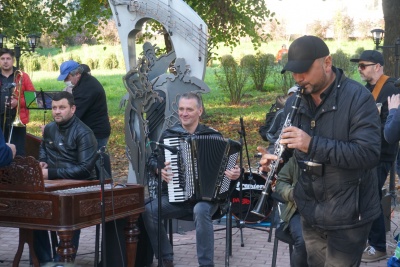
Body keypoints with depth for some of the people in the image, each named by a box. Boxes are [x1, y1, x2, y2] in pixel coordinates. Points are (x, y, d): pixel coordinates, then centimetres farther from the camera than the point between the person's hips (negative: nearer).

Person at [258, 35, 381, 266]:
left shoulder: (358, 98, -17)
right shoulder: (295, 102, 4)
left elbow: (369, 154, -26)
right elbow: (286, 142, 13)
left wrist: (312, 144, -34)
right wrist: (273, 158, -12)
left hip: (348, 215, -6)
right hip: (311, 211, 6)